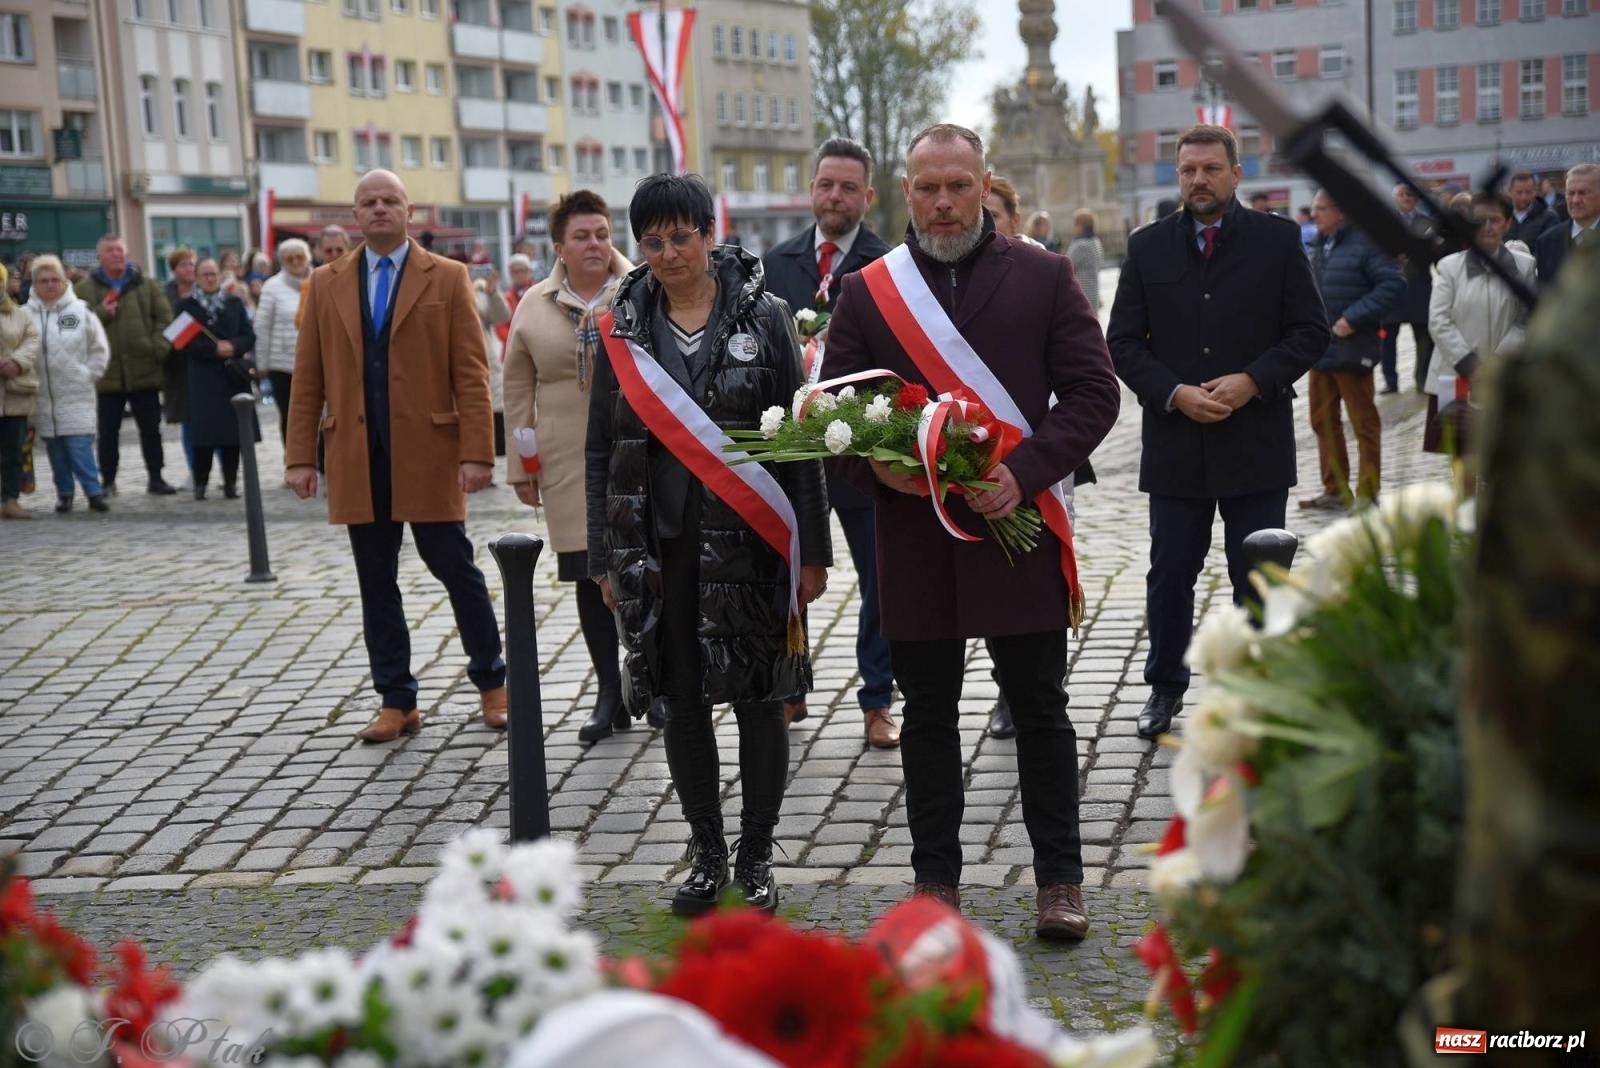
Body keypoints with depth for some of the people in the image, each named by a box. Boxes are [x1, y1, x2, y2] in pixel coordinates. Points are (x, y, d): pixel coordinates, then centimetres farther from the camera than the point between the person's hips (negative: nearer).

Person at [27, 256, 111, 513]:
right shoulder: (27, 314, -2)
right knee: (55, 447, 7)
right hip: (43, 395, 2)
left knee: (79, 444, -8)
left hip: (75, 393, -2)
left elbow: (100, 348, 5)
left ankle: (94, 492, -4)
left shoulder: (80, 311, -2)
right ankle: (64, 494, 16)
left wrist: (88, 375, 1)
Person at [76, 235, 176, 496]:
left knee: (151, 428, 8)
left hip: (144, 370, 1)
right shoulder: (86, 288, 4)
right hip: (106, 373, -1)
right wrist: (100, 313, -18)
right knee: (108, 431, 4)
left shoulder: (146, 285, 7)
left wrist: (159, 347, -10)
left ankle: (156, 478, 17)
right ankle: (108, 481, 13)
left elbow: (165, 317, 3)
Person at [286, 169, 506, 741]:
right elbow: (308, 379, 9)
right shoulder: (325, 284, 10)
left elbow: (471, 373, -3)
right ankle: (396, 702, 16)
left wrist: (476, 452, -11)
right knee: (376, 583, 7)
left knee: (456, 568, 2)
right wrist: (300, 456, 2)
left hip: (429, 453, -3)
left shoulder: (447, 279, 3)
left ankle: (491, 683, 19)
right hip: (357, 458, 3)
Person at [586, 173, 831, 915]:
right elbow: (600, 450, 8)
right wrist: (605, 559, 3)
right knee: (682, 701, 8)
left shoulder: (762, 316, -1)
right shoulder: (624, 329, 5)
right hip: (660, 544, 2)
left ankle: (756, 857, 18)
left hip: (750, 540, -2)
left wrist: (811, 549, -5)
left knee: (759, 700, 4)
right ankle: (706, 855, 22)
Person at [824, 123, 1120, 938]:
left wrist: (1026, 471, -15)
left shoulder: (1044, 277, 2)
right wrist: (875, 465, -14)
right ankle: (935, 877, 23)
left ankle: (1060, 879, 19)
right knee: (928, 715, 11)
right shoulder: (867, 291, 6)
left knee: (1040, 710, 7)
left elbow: (1094, 392, -2)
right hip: (914, 537, 2)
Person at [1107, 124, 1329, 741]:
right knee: (1169, 575, 10)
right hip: (1175, 442, 2)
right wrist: (1173, 393, -12)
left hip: (1257, 442, -1)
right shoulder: (1147, 247, 5)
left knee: (1258, 577, 6)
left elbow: (1310, 331, -1)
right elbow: (1123, 342, 3)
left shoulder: (1278, 240, 1)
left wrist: (1253, 381, -15)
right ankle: (1165, 686, 26)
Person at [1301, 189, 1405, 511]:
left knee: (1364, 423, 1)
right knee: (1323, 421, 13)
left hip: (1352, 350, -8)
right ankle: (1335, 489, 24)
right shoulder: (1320, 247, 13)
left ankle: (1367, 493, 8)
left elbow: (1393, 286, -19)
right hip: (1320, 350, 8)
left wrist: (1353, 319, -20)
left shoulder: (1365, 244, -12)